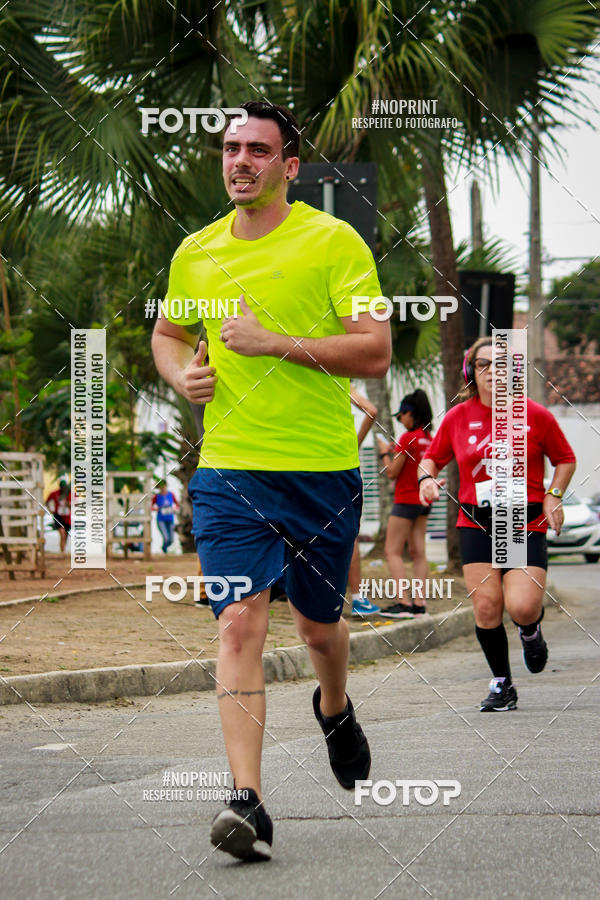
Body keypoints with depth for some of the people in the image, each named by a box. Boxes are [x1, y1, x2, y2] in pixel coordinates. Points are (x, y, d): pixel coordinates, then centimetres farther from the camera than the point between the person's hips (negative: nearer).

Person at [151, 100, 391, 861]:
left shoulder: (334, 242, -6)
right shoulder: (195, 253, 7)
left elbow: (375, 351, -12)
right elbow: (167, 332, 25)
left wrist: (277, 343, -21)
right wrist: (182, 373, 3)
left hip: (323, 468, -1)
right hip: (228, 469, 2)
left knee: (317, 624, 14)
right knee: (239, 623, -14)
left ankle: (334, 710, 50)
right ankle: (247, 800, -18)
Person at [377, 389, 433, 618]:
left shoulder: (408, 438, -16)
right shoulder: (429, 438, 7)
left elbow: (392, 472, -12)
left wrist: (385, 453, 5)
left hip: (406, 501, -8)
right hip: (423, 502, 8)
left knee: (393, 552, -4)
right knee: (418, 552, 8)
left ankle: (403, 603, -13)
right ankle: (419, 603, 4)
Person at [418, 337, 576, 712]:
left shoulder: (536, 415, -1)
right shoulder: (458, 418, 4)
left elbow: (566, 459, 10)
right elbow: (432, 457, 17)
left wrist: (554, 495, -4)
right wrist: (427, 478, -5)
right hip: (476, 524, 2)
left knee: (521, 607, -16)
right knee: (486, 606, -8)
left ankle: (531, 631, 23)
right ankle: (502, 685, 8)